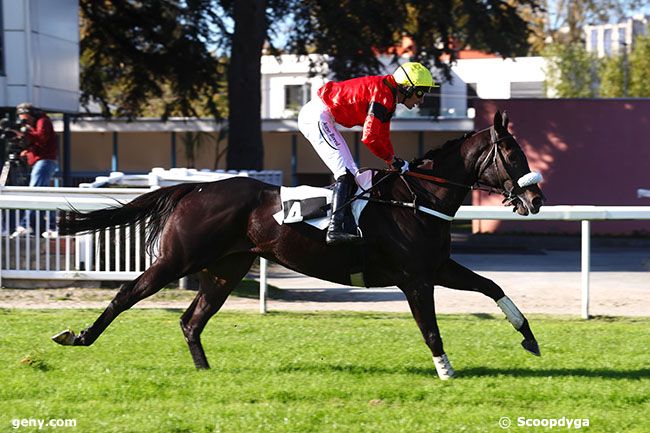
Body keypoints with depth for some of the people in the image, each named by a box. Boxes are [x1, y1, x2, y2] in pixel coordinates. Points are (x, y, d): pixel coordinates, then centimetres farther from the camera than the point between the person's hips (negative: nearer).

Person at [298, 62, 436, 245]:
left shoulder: (388, 95, 14)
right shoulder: (383, 96, -19)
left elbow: (383, 137, 21)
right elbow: (369, 137, -23)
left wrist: (395, 162, 11)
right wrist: (392, 159, -13)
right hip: (317, 115, -11)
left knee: (351, 174, 12)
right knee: (346, 173, -17)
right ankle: (335, 229, -26)